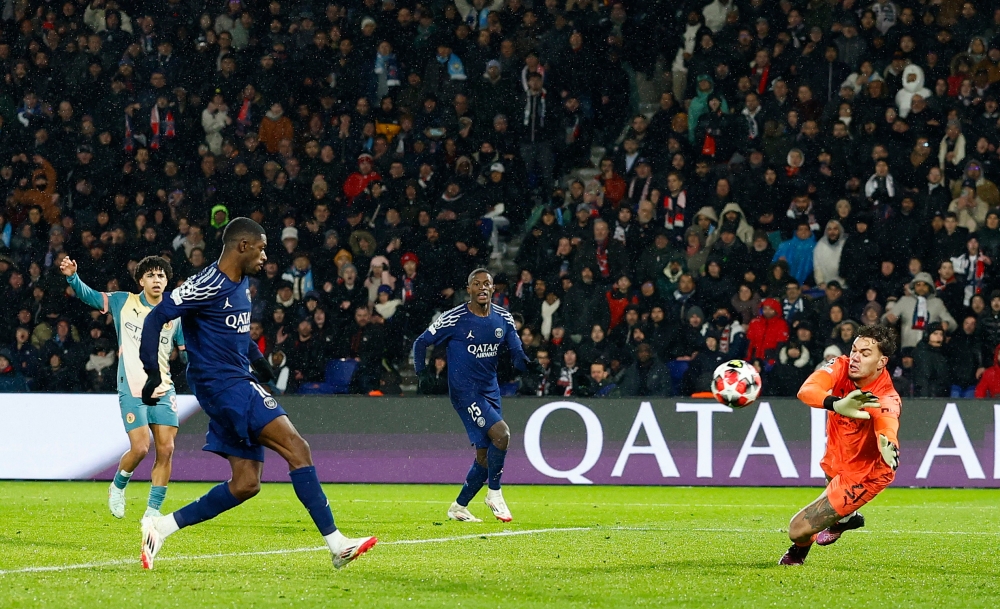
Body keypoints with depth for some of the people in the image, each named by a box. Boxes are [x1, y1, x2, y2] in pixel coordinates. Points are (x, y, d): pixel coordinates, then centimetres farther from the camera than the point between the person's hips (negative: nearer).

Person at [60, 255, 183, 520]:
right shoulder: (124, 302, 4)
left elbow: (187, 351, 16)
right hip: (132, 390, -3)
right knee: (140, 448, -12)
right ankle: (118, 486, 19)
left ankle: (153, 511, 6)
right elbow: (88, 295, 4)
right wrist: (72, 276, -13)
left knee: (165, 450, -6)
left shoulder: (175, 315, 9)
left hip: (164, 390, 3)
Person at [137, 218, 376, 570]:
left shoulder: (241, 282, 14)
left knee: (246, 484, 5)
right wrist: (153, 372, -23)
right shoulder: (209, 285, -15)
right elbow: (156, 317, -18)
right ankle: (336, 544, -17)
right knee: (296, 449, -16)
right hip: (220, 383, -10)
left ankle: (162, 527, 9)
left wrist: (256, 358, 21)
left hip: (238, 383, 10)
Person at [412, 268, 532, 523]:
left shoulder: (503, 318, 4)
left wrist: (526, 364, -20)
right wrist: (421, 373, -14)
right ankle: (494, 493, -6)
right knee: (501, 433, -24)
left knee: (484, 456, 8)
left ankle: (459, 507, 25)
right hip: (465, 391, -6)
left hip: (490, 392, 6)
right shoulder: (454, 319, -10)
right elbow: (421, 342, -1)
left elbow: (516, 352, 4)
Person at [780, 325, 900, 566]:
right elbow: (806, 391, -40)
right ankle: (845, 517, 73)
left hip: (862, 475, -6)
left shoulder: (886, 400, -35)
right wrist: (837, 404, -62)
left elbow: (887, 428, -57)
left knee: (798, 529, -6)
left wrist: (888, 447, -82)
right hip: (835, 462, 6)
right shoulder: (841, 367, -22)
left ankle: (798, 551, 31)